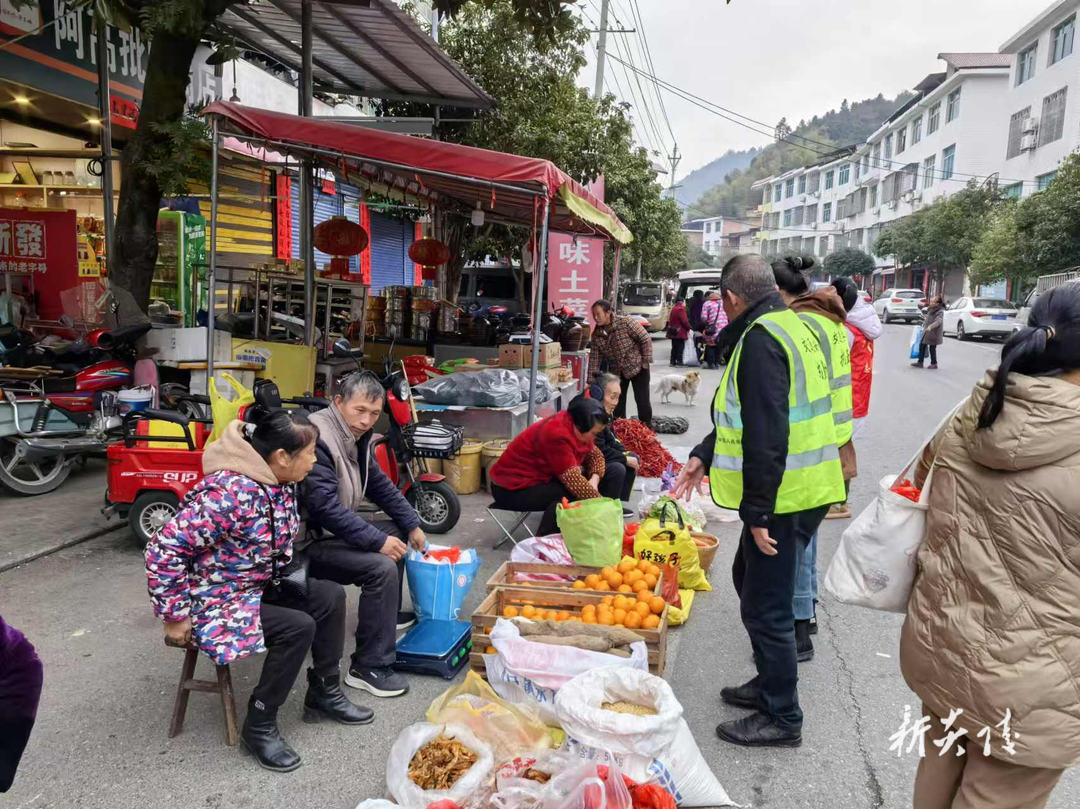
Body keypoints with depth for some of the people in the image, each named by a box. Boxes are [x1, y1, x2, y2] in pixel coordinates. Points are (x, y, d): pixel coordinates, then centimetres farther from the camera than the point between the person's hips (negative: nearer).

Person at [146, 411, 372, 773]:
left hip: (258, 585, 9)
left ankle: (324, 693, 15)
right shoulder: (231, 493, -32)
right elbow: (164, 549, -31)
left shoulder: (279, 482, -3)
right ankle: (259, 727, -4)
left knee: (330, 597, 0)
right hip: (217, 600, -9)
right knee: (298, 627, -23)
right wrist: (176, 616, -23)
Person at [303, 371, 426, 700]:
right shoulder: (317, 439, -25)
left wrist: (413, 525, 13)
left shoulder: (355, 436, 6)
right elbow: (326, 507, -30)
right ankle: (369, 666, -14)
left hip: (333, 528, 11)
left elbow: (379, 485, 16)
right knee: (381, 567, -24)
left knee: (395, 531, 20)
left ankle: (388, 615, 36)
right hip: (308, 541, -11)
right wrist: (377, 541, -27)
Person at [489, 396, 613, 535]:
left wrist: (594, 480, -14)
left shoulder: (575, 425, -5)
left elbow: (595, 455, 6)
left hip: (545, 476, 9)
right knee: (570, 495, -36)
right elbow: (574, 482, -34)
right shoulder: (557, 434, -32)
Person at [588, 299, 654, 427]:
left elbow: (646, 339, -17)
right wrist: (591, 379, -6)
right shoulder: (596, 334, -5)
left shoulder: (626, 322, -21)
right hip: (616, 371, 5)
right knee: (617, 402, 7)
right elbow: (594, 357, -2)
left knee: (642, 401, -3)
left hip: (637, 367, -5)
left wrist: (646, 361, -16)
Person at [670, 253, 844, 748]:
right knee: (751, 580, 24)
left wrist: (758, 512, -22)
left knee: (765, 605, 1)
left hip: (782, 497, -11)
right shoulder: (790, 327, 14)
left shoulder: (760, 341, -19)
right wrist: (705, 456, 19)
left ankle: (781, 718, 16)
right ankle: (770, 682, 39)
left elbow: (767, 437, -25)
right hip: (803, 489, 11)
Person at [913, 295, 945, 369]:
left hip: (934, 333, -8)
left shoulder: (940, 312, -19)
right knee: (922, 345, 8)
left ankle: (934, 364, 14)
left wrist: (930, 327, -46)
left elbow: (938, 321, -33)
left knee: (932, 348, 1)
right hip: (926, 331, 8)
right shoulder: (930, 308, 6)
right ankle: (920, 362, 17)